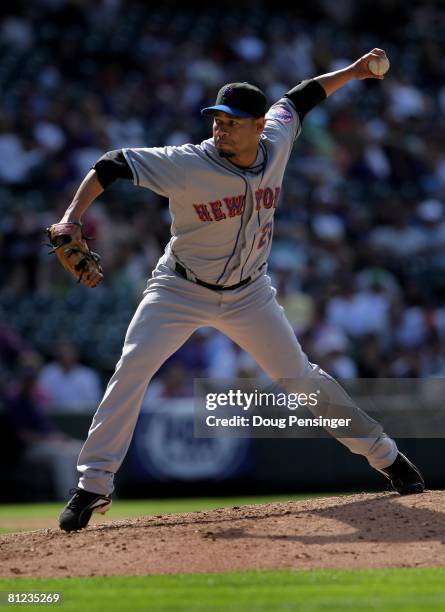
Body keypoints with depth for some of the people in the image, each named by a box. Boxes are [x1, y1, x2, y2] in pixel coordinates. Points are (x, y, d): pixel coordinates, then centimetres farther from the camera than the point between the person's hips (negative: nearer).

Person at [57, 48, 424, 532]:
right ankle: (93, 484, -13)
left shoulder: (275, 145, -13)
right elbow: (113, 165, -26)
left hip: (248, 294, 3)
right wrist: (71, 218, -37)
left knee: (300, 376, 6)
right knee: (131, 369, -20)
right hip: (180, 290, -3)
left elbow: (300, 97, 7)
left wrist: (351, 72, 5)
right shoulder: (188, 165, -27)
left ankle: (386, 457, 22)